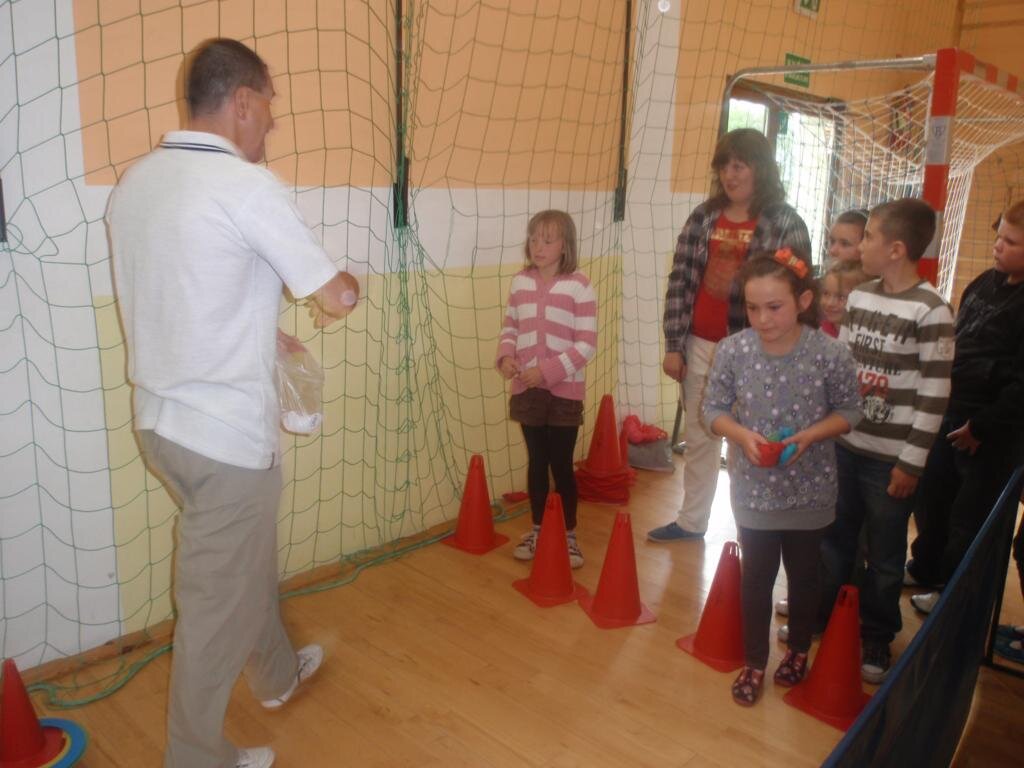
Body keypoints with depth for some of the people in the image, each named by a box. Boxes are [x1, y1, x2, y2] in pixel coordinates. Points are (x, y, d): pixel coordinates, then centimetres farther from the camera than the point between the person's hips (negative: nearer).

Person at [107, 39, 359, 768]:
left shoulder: (135, 181, 6)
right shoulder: (248, 187, -18)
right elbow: (338, 297, -14)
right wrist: (344, 286, 8)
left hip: (162, 417, 9)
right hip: (226, 429, -8)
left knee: (245, 559, 27)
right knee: (217, 597, 9)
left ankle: (278, 673, 49)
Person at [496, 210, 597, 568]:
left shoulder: (579, 286, -10)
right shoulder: (520, 282, 4)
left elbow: (587, 344, -12)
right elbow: (510, 327, 13)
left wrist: (548, 371, -20)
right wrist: (505, 356, -7)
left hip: (564, 391, -4)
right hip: (527, 389, 4)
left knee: (561, 464, 4)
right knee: (536, 461, 15)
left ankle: (569, 534, 21)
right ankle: (537, 529, 30)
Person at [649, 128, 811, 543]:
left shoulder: (786, 223, -6)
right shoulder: (703, 216, 4)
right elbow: (680, 282, 3)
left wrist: (737, 288, -21)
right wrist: (673, 345, 0)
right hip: (700, 346, 4)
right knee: (698, 436, 17)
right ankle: (691, 520, 33)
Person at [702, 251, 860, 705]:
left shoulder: (831, 354, -17)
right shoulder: (732, 351, -15)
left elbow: (848, 412, -4)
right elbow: (713, 409, -4)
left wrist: (810, 435, -21)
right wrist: (742, 434, -22)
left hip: (810, 490, 0)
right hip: (753, 488, 0)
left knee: (803, 574, 20)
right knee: (756, 576, 13)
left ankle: (799, 648, 45)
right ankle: (754, 662, 33)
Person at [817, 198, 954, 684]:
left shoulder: (931, 311, -13)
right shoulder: (858, 297, 5)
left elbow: (934, 396, -13)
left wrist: (911, 462, -13)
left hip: (891, 458, -5)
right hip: (843, 444, 5)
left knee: (884, 558, 10)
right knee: (833, 541, 17)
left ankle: (875, 639, 28)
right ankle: (821, 618, 35)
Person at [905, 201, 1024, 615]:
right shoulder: (986, 283, 6)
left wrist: (983, 425, -17)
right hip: (953, 415, 8)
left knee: (971, 515, 8)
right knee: (931, 495, 21)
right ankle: (925, 568, 43)